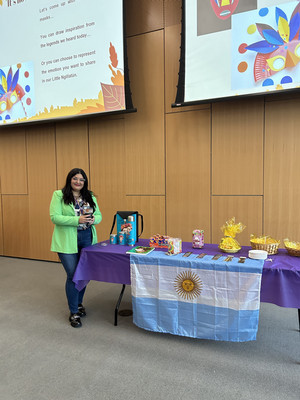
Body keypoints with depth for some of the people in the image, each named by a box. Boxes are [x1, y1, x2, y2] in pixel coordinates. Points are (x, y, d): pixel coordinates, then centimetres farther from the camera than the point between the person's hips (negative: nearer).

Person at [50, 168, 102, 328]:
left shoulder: (90, 197, 9)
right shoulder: (59, 195, -5)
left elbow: (99, 215, 10)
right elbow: (54, 217, -14)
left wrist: (94, 219, -14)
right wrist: (77, 220, -23)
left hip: (87, 239, 5)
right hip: (67, 241, -5)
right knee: (73, 275, -1)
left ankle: (78, 303, 38)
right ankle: (74, 312, 16)